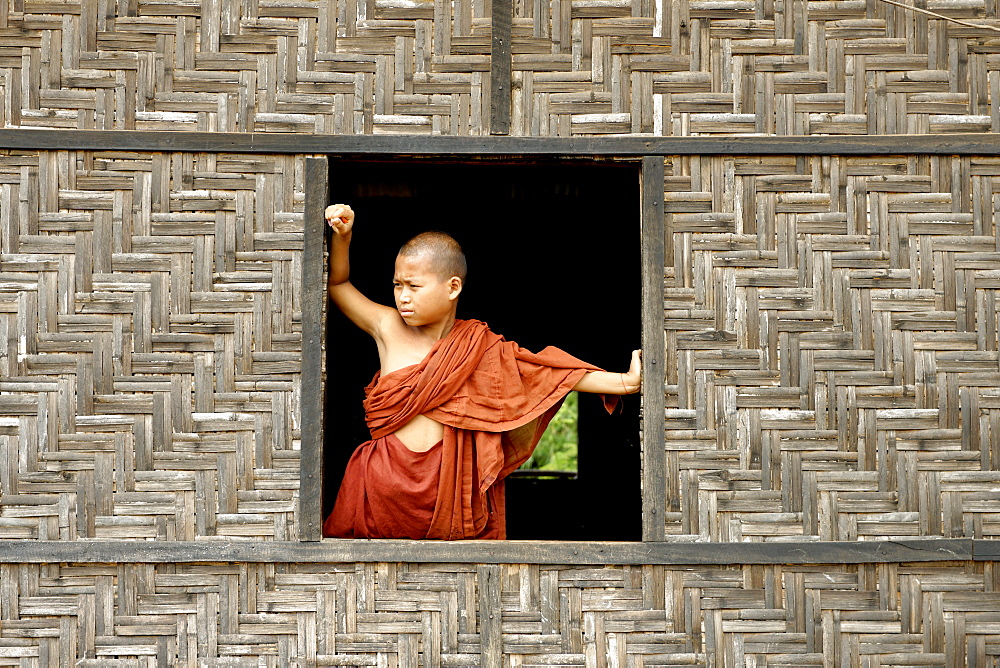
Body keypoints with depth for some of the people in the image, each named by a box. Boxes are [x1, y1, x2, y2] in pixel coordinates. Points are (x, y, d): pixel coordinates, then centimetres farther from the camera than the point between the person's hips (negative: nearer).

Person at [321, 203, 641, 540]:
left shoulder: (480, 348, 2)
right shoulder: (388, 328, 5)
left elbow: (550, 371, 1)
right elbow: (337, 284, 13)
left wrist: (624, 382, -3)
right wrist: (341, 236, -3)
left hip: (451, 486, -1)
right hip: (385, 481, 1)